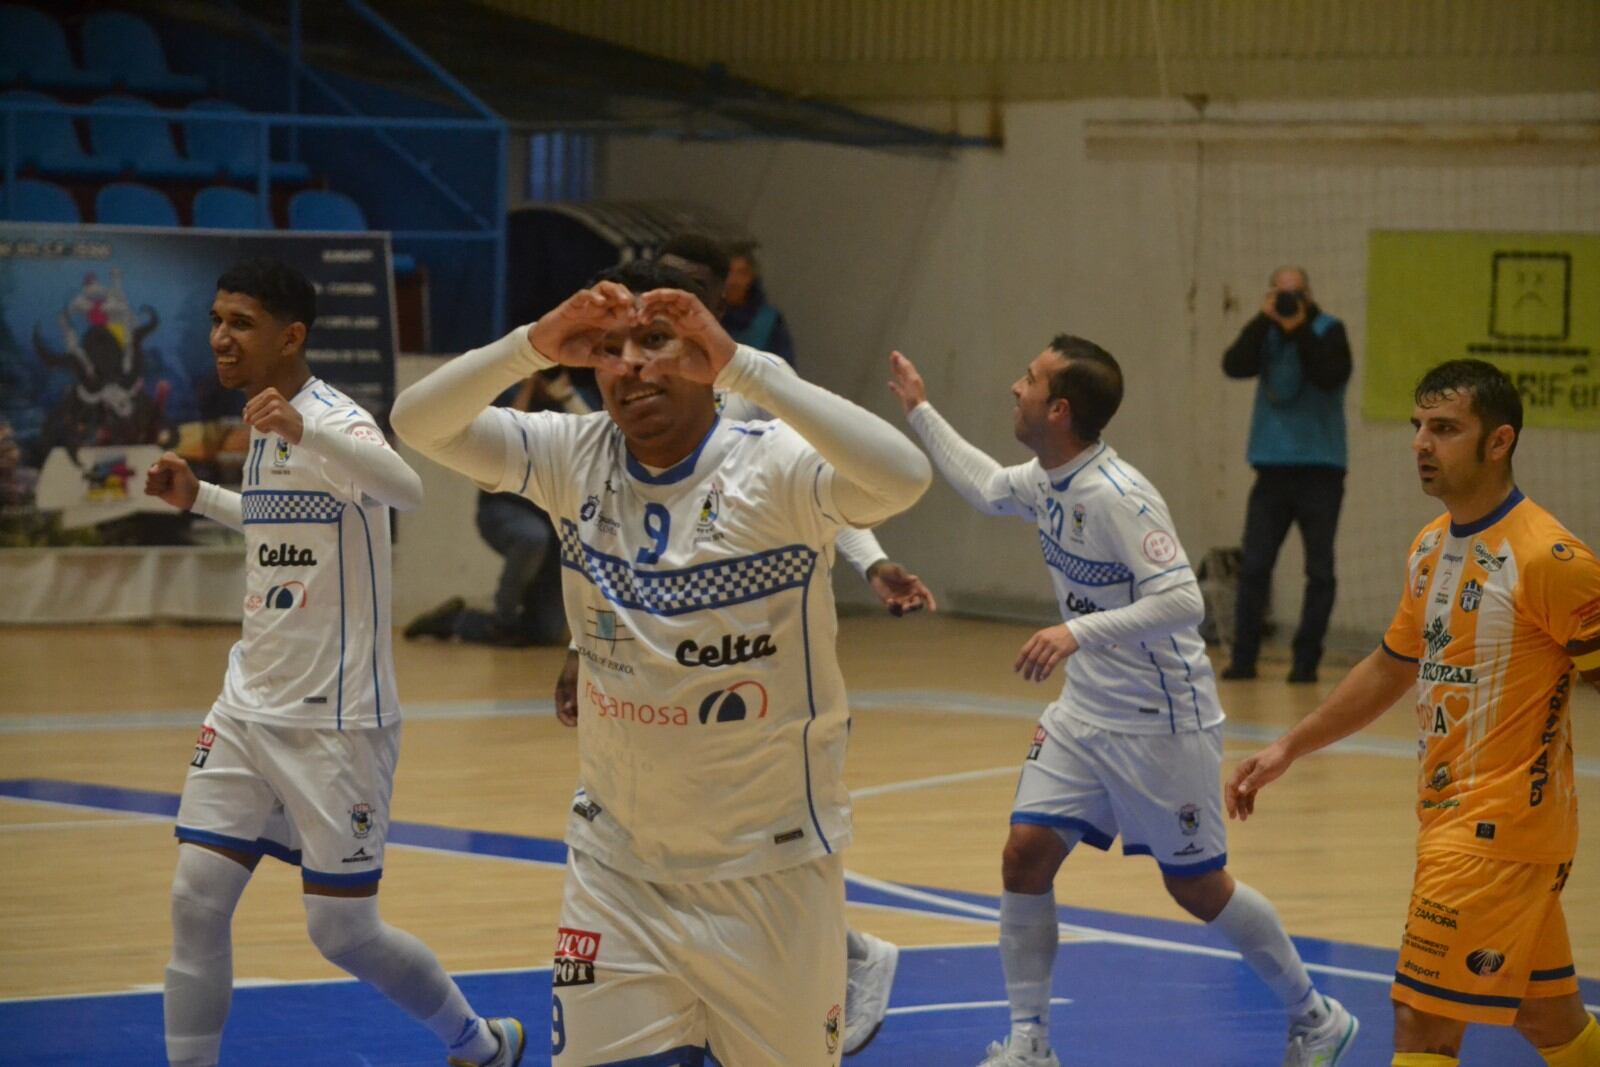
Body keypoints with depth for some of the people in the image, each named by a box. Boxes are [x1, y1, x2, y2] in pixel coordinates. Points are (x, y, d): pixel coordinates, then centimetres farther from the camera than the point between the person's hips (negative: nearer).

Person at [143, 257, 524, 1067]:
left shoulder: (332, 421, -16)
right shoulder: (264, 429, 10)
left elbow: (406, 491, -40)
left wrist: (304, 430, -55)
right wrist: (198, 498, 16)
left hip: (336, 719, -7)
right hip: (248, 706, 7)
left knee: (342, 931, 0)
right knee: (197, 900, -3)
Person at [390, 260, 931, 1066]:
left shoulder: (776, 468, -17)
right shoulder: (574, 459, -3)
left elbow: (905, 478, -35)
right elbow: (419, 423, -11)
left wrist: (738, 365, -38)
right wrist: (534, 346, -27)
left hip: (767, 869, -3)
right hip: (617, 861, 3)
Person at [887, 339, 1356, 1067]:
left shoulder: (1118, 496, -25)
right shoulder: (1044, 483, 1)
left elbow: (1181, 600, -31)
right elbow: (986, 488, 25)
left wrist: (1078, 633, -39)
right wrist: (919, 410, 28)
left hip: (1163, 721, -8)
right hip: (1085, 713, 8)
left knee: (1196, 887, 4)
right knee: (1024, 856, -3)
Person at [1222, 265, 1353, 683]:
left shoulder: (1328, 331, -1)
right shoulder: (1264, 332, 7)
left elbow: (1331, 376, -18)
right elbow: (1234, 366, -9)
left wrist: (1301, 331, -19)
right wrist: (1265, 321, -15)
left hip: (1319, 469, -3)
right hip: (1272, 465, 3)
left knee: (1319, 571, 0)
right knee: (1254, 567, 0)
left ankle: (1306, 660, 4)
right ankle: (1243, 657, 3)